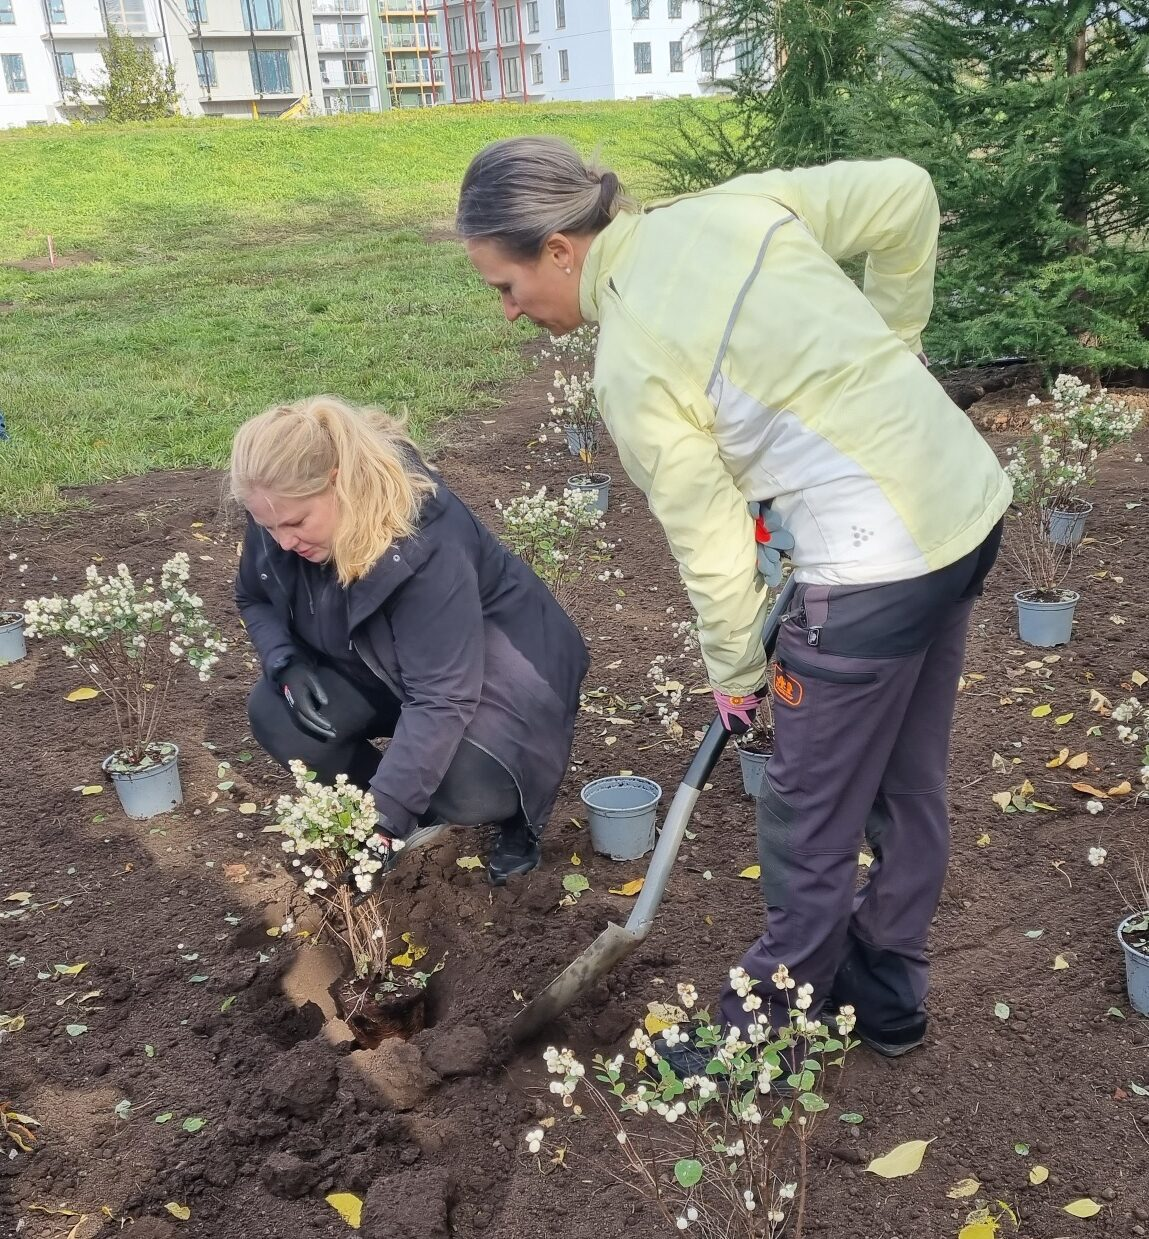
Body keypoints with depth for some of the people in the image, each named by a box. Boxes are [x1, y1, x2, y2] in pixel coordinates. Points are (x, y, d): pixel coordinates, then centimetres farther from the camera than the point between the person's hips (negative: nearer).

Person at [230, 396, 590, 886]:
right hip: (385, 667, 6)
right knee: (273, 714, -19)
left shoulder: (424, 541, -36)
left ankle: (515, 813, 6)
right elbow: (254, 599, 5)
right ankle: (414, 812, 2)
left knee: (468, 789, -33)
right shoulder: (280, 515, -17)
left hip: (491, 659, -6)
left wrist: (383, 818, -42)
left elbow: (440, 698, -38)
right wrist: (286, 665, -17)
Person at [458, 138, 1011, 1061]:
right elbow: (906, 196, 4)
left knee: (809, 818, 11)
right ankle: (886, 993, 42)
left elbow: (711, 547, -10)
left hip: (875, 570, -8)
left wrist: (736, 674, 7)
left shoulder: (631, 369, -15)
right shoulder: (737, 203, 2)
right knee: (911, 783, 22)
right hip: (968, 502, 9)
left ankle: (771, 1025, 32)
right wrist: (887, 350, 12)